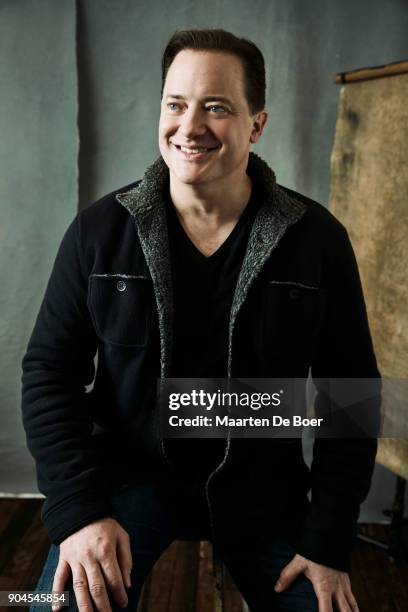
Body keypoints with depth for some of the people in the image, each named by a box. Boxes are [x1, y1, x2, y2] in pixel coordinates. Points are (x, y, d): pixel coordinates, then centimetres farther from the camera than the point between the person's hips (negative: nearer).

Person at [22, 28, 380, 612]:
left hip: (263, 489, 1)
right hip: (130, 473, 0)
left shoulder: (317, 239, -10)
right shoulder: (100, 230, -9)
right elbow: (50, 369, -5)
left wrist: (330, 540, -7)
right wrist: (78, 509, -17)